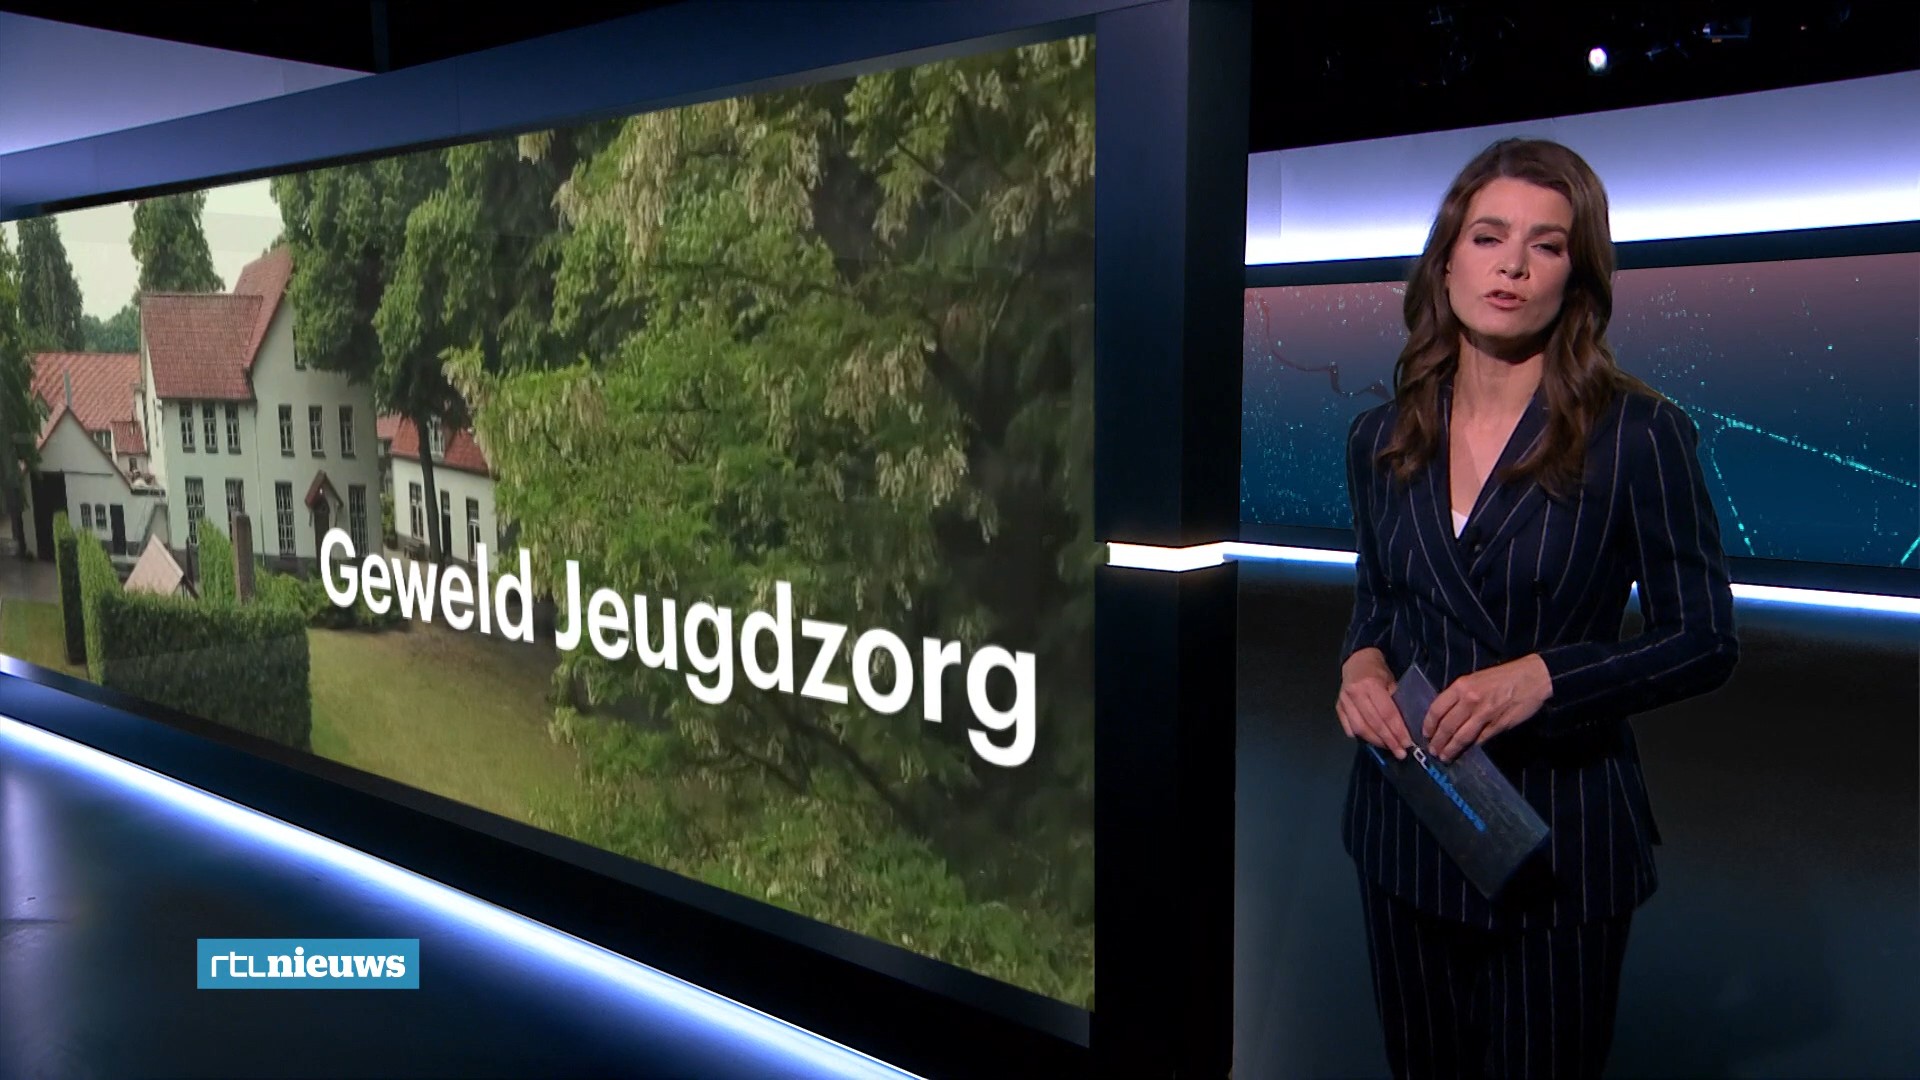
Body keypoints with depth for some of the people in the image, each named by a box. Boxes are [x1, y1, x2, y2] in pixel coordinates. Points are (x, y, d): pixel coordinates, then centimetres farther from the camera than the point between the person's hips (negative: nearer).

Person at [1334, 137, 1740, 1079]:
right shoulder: (1381, 440, 2)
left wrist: (1544, 675, -23)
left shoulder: (1638, 435, -11)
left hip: (1559, 832, -3)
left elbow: (1704, 641, -8)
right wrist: (1362, 661, -10)